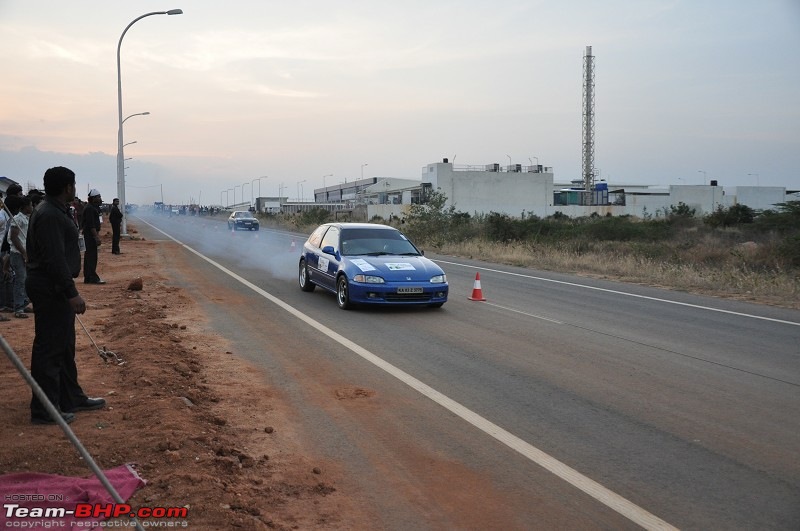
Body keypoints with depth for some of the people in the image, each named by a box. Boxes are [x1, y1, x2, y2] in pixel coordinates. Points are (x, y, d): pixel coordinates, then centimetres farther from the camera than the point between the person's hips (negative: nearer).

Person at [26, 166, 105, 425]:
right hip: (50, 289, -11)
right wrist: (71, 293, -24)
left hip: (54, 289, 11)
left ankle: (71, 398, 28)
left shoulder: (55, 211, 15)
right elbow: (55, 259, -25)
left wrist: (69, 291, 24)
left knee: (64, 346, 18)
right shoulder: (50, 216, -19)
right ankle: (44, 410, 1)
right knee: (49, 349, -5)